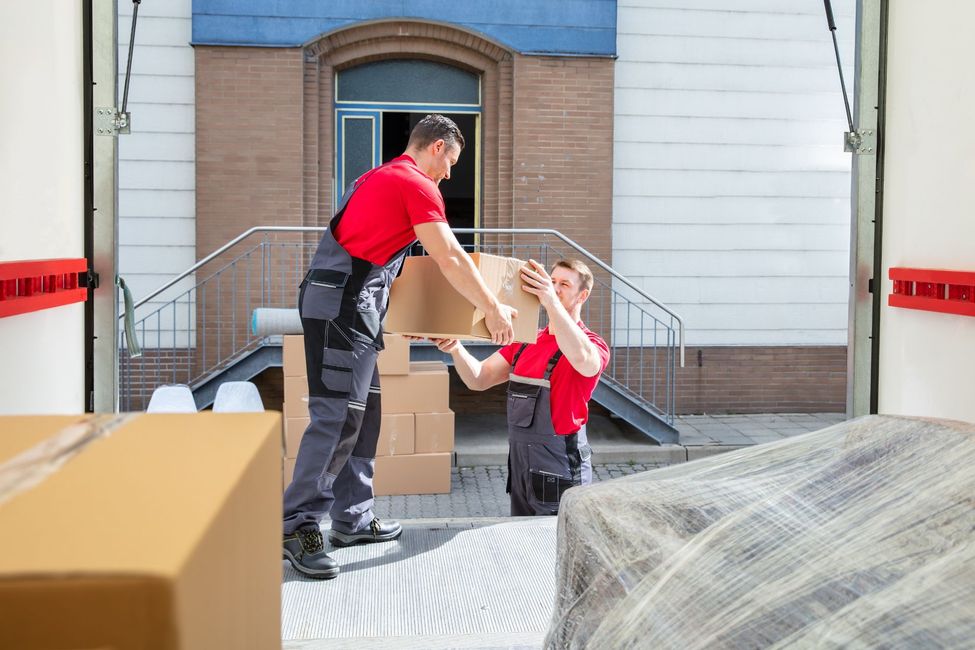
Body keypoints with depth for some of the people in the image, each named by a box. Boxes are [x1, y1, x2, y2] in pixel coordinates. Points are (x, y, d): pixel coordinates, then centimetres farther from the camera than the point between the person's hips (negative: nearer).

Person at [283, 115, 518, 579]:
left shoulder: (378, 177, 23)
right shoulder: (418, 186, -6)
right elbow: (451, 261, -8)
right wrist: (494, 310, 2)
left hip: (349, 308, 10)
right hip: (344, 306, -10)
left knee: (362, 415, 12)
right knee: (336, 418, -12)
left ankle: (352, 519, 17)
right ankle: (297, 527, -10)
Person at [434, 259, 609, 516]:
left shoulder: (593, 344, -8)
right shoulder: (526, 342, 13)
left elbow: (583, 361, -34)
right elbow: (479, 379, 7)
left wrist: (552, 302, -43)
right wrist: (456, 349, -13)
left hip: (559, 471, -6)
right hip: (520, 464, 6)